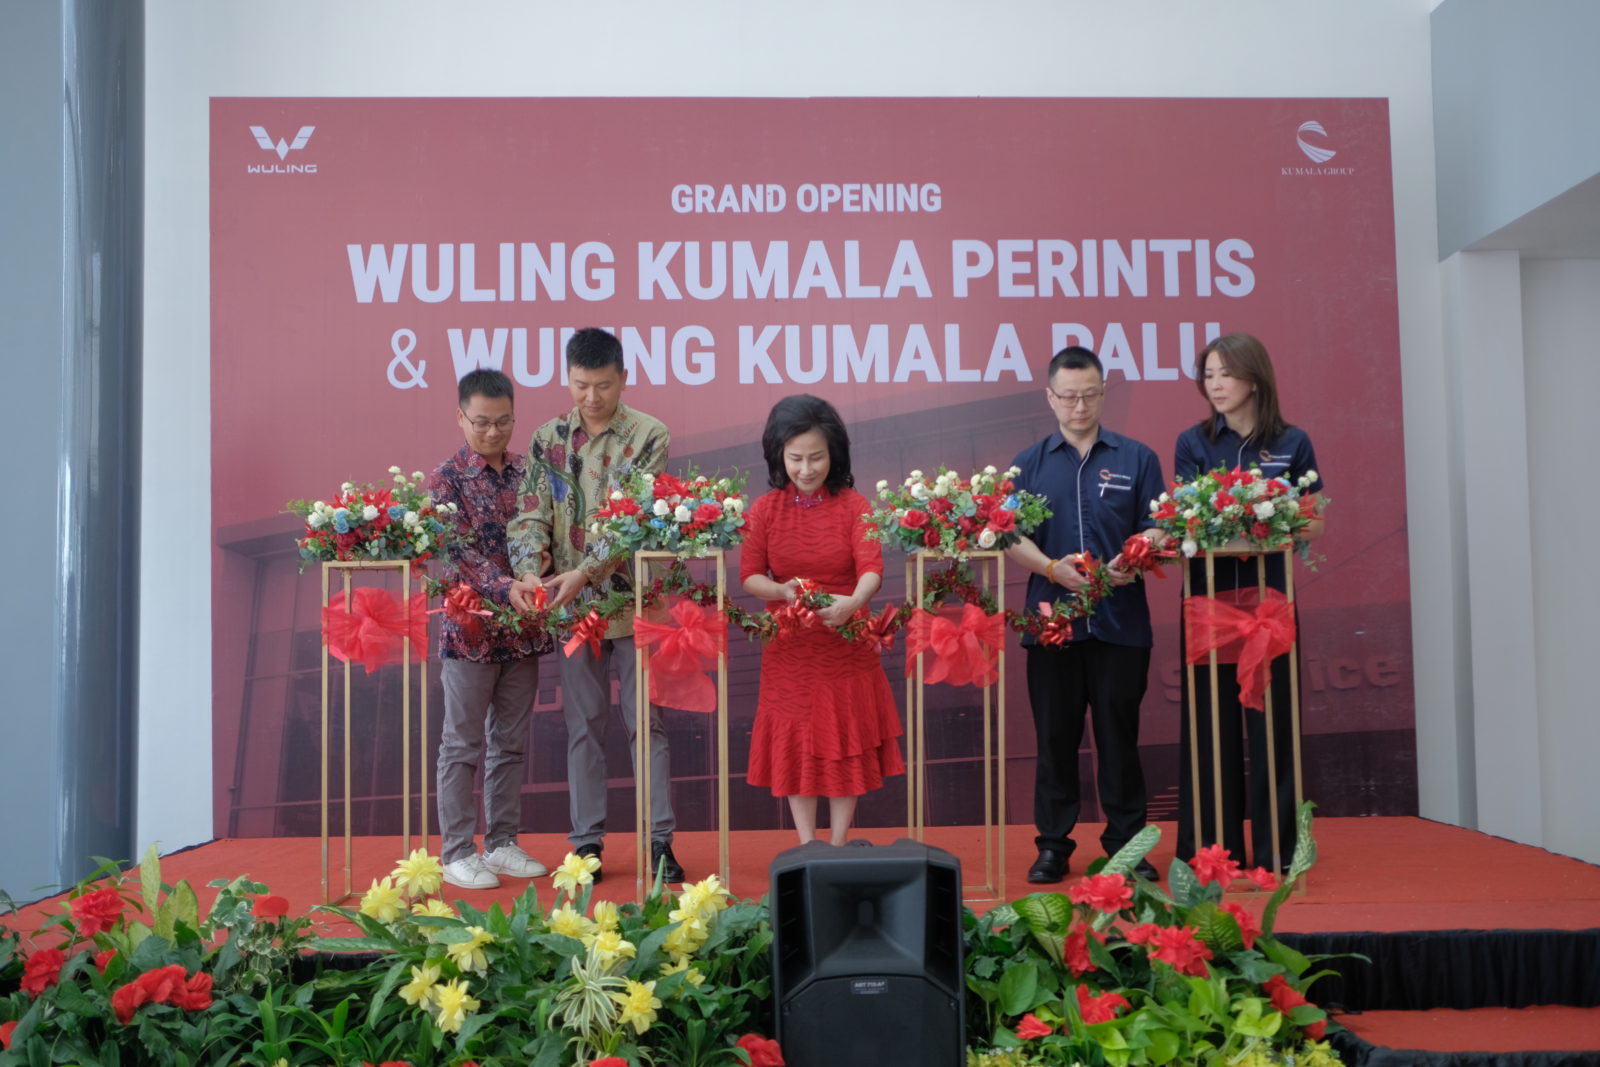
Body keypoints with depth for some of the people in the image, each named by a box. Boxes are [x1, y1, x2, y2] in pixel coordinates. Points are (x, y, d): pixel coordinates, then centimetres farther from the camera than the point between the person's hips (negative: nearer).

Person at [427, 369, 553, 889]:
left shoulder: (526, 474, 9)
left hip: (524, 629, 5)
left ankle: (502, 844, 21)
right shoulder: (446, 478, -5)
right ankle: (457, 853, 11)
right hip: (471, 628, -5)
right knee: (463, 744, 3)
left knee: (510, 743, 11)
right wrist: (506, 588, -29)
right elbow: (459, 553, -16)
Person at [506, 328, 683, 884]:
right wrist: (527, 572, -21)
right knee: (583, 727, 9)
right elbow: (531, 513, -1)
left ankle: (660, 839, 11)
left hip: (633, 603, -3)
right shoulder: (547, 439, 6)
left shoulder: (649, 436, -4)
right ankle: (587, 841, 17)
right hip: (570, 607, 3)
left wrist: (585, 572, -25)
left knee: (647, 722, 3)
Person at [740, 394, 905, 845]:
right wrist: (782, 591, -23)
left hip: (846, 650, -1)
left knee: (845, 749, 6)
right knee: (796, 751, 6)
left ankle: (839, 850, 19)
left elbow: (872, 567, -15)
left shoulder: (853, 505, -4)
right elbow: (749, 575, -2)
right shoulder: (765, 510, 1)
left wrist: (853, 602, -37)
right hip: (788, 652, 1)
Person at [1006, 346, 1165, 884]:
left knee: (1119, 734, 4)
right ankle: (1053, 845, 15)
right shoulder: (1028, 464, 10)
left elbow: (1154, 528, 4)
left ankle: (1127, 844, 15)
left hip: (1121, 620, 0)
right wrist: (1053, 568, -15)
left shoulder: (1137, 459, 9)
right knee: (1055, 736, 5)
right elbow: (1012, 536, 3)